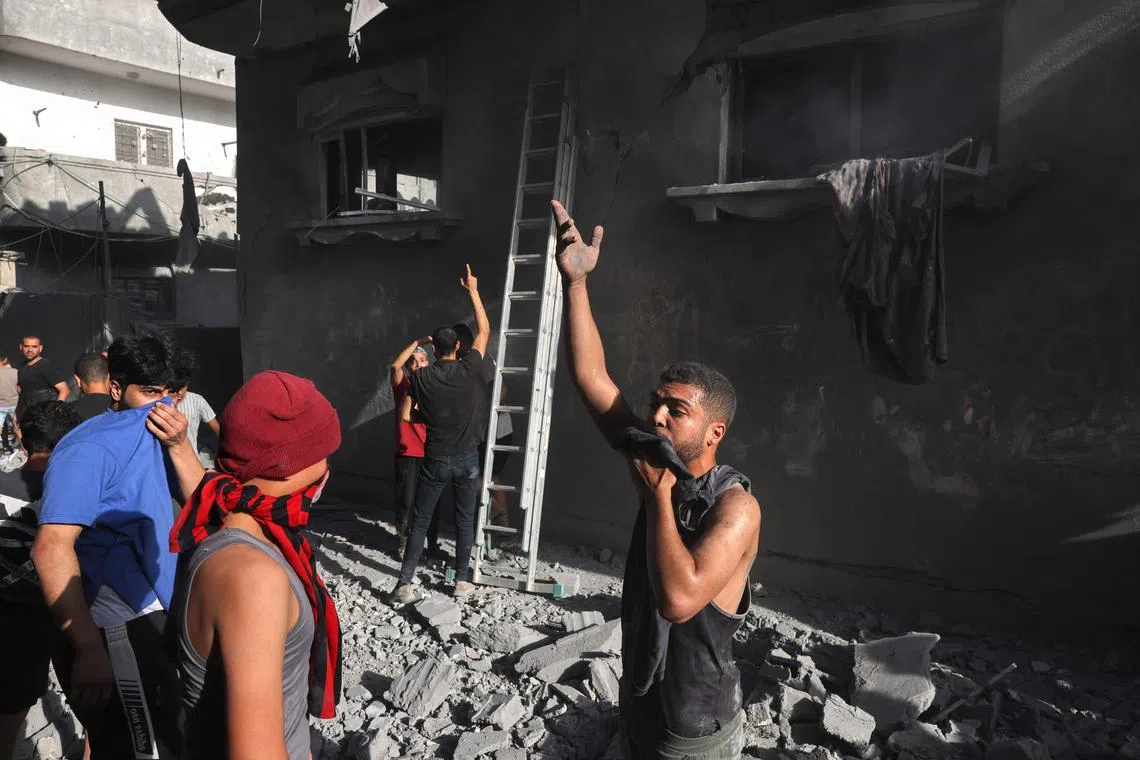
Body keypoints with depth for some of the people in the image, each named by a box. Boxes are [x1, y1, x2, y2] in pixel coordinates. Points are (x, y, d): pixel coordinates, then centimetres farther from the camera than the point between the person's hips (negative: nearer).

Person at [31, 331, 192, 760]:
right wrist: (89, 649, -27)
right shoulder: (93, 447, -15)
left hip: (150, 622, 9)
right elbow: (52, 546, -24)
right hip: (119, 634, -9)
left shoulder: (148, 440, 12)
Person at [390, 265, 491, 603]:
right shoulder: (467, 369, -8)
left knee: (420, 521, 8)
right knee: (465, 521, 12)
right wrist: (473, 291, 12)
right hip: (466, 459, 0)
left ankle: (405, 584, 6)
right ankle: (462, 581, 19)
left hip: (435, 460, 0)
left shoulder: (422, 377, -8)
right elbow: (484, 331, 5)